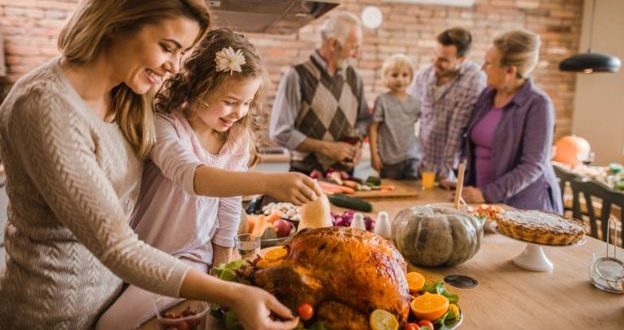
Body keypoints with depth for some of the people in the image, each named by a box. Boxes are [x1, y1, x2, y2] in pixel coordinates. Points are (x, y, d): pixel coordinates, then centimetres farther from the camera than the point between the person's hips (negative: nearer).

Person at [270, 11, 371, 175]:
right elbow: (280, 132, -15)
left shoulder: (353, 77, 3)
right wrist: (326, 147, -17)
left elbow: (364, 118, 15)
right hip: (307, 175, -5)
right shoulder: (297, 76, -13)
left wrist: (357, 143, -5)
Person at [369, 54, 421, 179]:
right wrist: (374, 154, -7)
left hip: (412, 158, 3)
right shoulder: (382, 100, -6)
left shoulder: (415, 102, 4)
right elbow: (373, 128, -5)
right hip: (389, 159, -2)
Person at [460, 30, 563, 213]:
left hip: (523, 205, -5)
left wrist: (487, 194, -22)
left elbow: (533, 166, -18)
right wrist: (469, 187, 1)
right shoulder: (488, 94, 3)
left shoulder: (537, 104, -14)